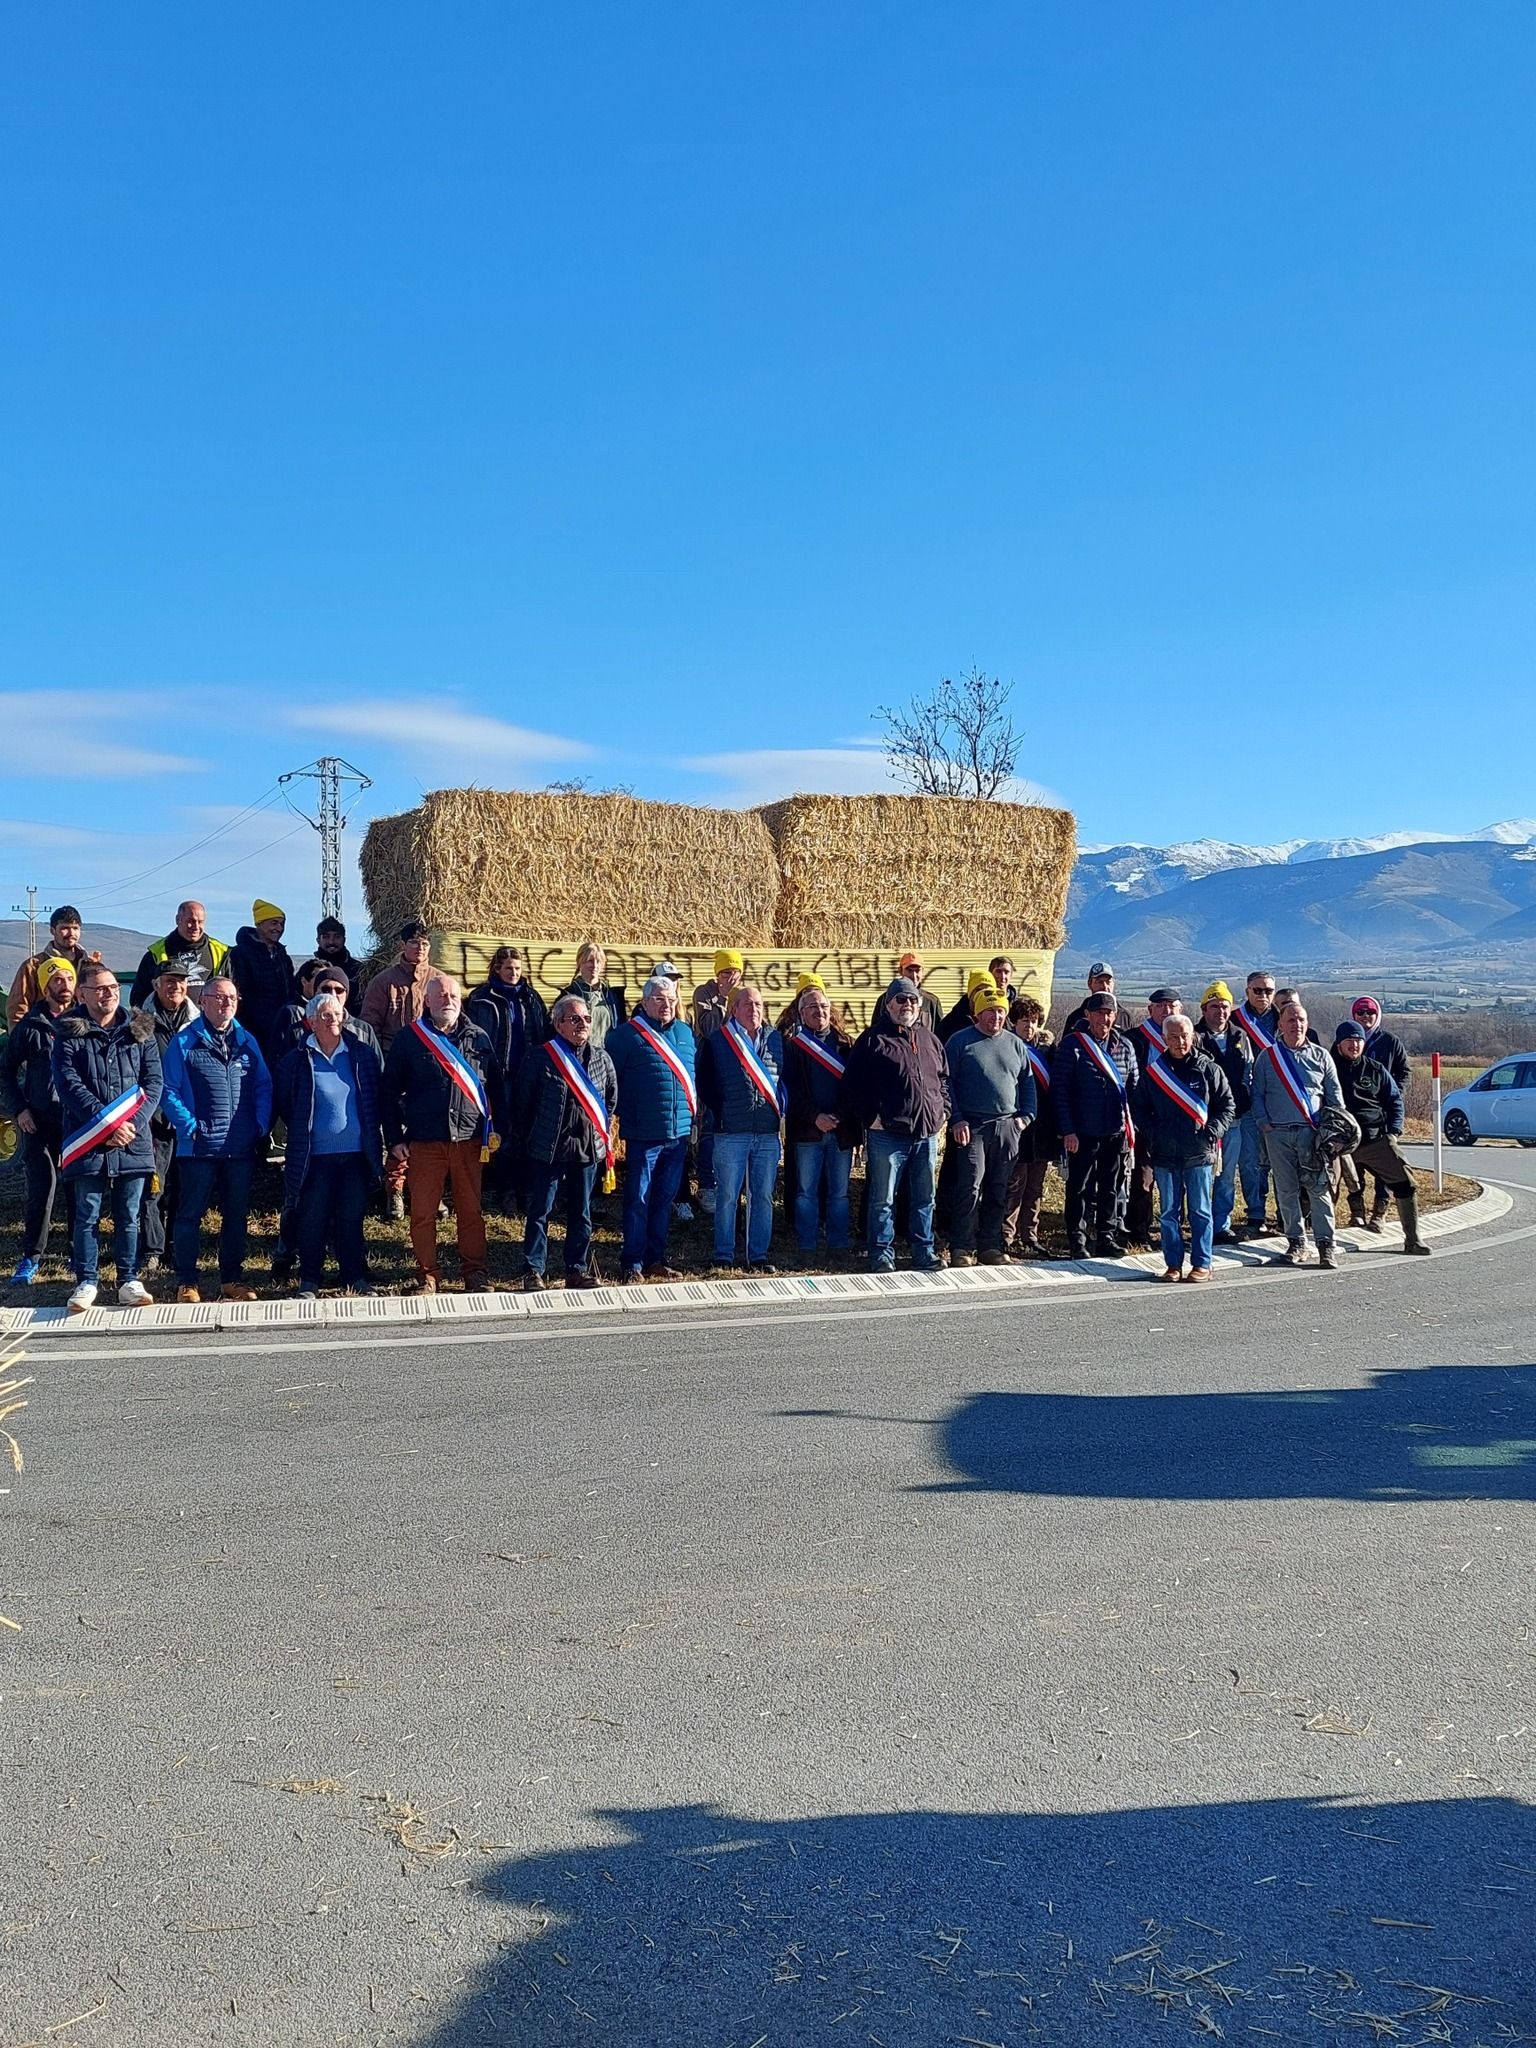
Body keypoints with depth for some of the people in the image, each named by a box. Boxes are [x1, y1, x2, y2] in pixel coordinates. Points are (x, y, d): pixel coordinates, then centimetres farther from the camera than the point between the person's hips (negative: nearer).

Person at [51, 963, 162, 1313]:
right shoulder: (69, 1033, 2)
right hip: (88, 1141, -2)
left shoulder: (140, 1031, 9)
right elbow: (69, 1084, -8)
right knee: (87, 1215, 4)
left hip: (132, 1141, 2)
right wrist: (107, 1123, -16)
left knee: (129, 1216, 7)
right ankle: (86, 1283, 13)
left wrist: (133, 1125, -11)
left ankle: (129, 1280, 15)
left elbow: (153, 1083, 3)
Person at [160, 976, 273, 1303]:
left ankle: (232, 1278, 21)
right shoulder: (184, 1042, -1)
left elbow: (264, 1086, 10)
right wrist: (190, 1126, -13)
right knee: (190, 1214, 2)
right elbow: (170, 1092, -5)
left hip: (242, 1147, 4)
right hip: (199, 1147, -4)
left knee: (237, 1214, 11)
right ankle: (186, 1283, 11)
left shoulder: (247, 1042, 11)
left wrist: (261, 1125, -1)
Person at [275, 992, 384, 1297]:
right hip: (314, 1156, -1)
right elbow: (285, 1105, 8)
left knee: (352, 1218, 10)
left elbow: (378, 1098, 12)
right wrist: (301, 1133, 6)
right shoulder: (297, 1060, 0)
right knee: (312, 1219, 4)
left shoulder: (363, 1054, 6)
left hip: (356, 1153, 2)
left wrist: (372, 1133, 7)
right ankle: (309, 1280, 14)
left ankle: (356, 1277, 19)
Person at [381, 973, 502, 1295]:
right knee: (423, 1213, 3)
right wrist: (395, 1140, -2)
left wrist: (499, 1130, 6)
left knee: (471, 1211, 7)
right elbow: (390, 1092, 2)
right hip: (424, 1143, -1)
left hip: (469, 1141, 2)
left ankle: (475, 1273, 18)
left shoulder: (478, 1038, 8)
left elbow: (495, 1088, 12)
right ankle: (427, 1276, 15)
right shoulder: (409, 1039, 2)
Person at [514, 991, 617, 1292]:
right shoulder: (540, 1058, -7)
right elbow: (522, 1104, -1)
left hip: (589, 1150, 4)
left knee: (582, 1213, 11)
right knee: (540, 1211, 1)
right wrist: (527, 1141, 3)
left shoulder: (601, 1060, 6)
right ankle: (533, 1271, 7)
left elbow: (611, 1100, 18)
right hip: (547, 1151, -4)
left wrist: (603, 1135, 13)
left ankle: (578, 1270, 20)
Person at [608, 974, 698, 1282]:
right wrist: (626, 1115, -6)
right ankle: (632, 1265, 5)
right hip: (643, 1133, -6)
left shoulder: (686, 1033, 13)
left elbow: (695, 1074, 23)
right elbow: (608, 1078, -6)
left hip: (679, 1133, 6)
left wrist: (693, 1109, 16)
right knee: (638, 1200, -2)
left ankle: (655, 1259, 22)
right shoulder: (627, 1034, -5)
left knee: (665, 1199, 12)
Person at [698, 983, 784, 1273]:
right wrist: (720, 1113, -1)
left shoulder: (776, 1039, 10)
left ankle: (758, 1256, 15)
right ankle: (724, 1257, 10)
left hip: (768, 1132, 3)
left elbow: (785, 1079, 16)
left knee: (763, 1196, 6)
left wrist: (780, 1110, 5)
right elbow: (705, 1084, 4)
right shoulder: (717, 1041, 1)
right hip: (731, 1132, -3)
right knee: (728, 1196, 2)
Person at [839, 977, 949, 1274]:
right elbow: (852, 1085, -5)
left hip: (927, 1134, 5)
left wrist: (944, 1112, 11)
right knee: (883, 1199, 1)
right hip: (887, 1133, -5)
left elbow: (944, 1079, 23)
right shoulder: (873, 1039, -3)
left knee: (925, 1199, 11)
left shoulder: (930, 1039, 14)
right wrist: (869, 1117, -10)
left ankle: (924, 1252, 21)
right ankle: (882, 1256, 9)